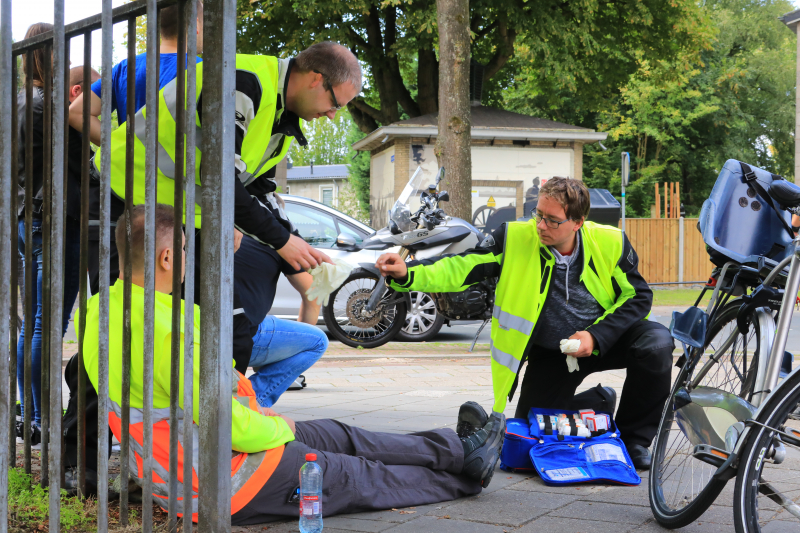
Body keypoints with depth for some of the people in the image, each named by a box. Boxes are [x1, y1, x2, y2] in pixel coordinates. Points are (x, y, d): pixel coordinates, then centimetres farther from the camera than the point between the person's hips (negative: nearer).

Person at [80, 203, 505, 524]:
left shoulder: (102, 310, -1)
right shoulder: (168, 333, -32)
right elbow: (234, 429, -27)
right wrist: (278, 428, -6)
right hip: (226, 486, -9)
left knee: (341, 437, 19)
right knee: (364, 480, 11)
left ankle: (461, 449, 33)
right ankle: (465, 477, 33)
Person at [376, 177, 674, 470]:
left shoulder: (610, 243, -15)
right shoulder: (515, 239, -16)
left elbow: (637, 295, -7)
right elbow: (461, 268, -20)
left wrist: (595, 336, -21)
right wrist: (407, 273, -36)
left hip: (604, 339, 0)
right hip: (549, 352, 1)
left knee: (657, 343, -29)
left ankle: (633, 440, -6)